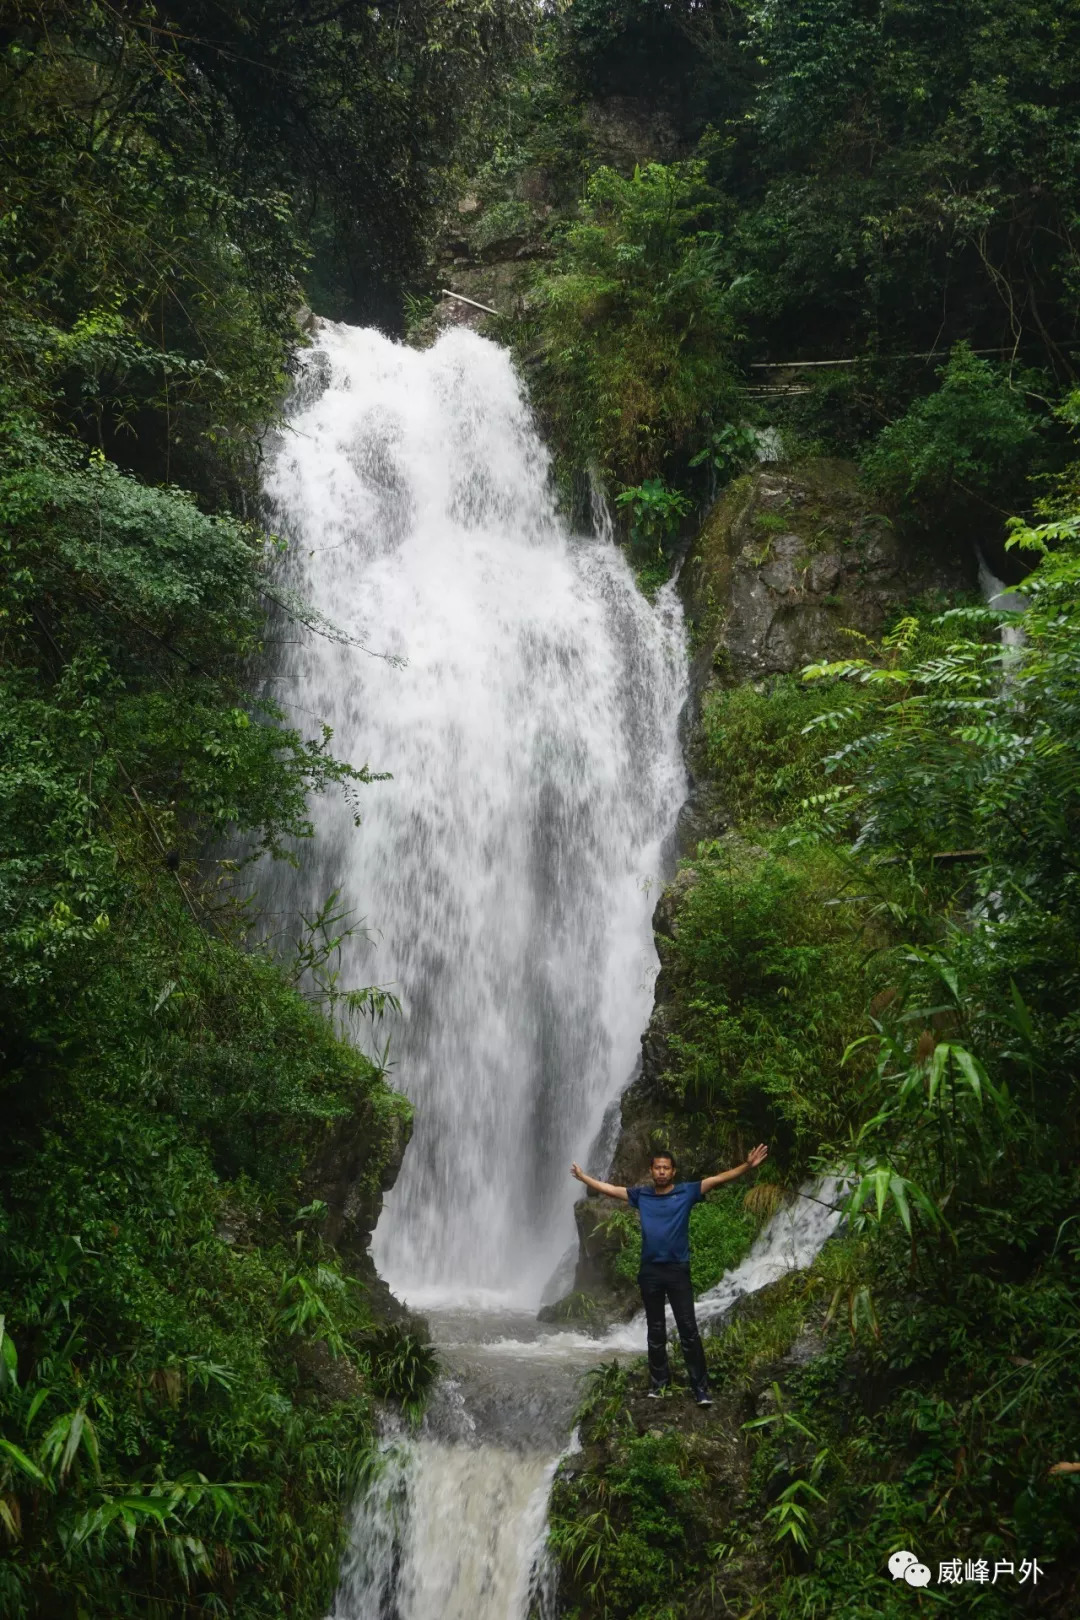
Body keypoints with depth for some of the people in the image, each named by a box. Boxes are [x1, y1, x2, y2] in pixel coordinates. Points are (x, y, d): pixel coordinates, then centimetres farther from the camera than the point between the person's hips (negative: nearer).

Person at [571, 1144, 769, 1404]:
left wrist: (748, 1166, -20)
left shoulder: (687, 1192, -2)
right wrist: (583, 1177, 20)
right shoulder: (641, 1195, 6)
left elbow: (718, 1179, -10)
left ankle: (700, 1386, -1)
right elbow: (609, 1189, 16)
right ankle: (659, 1380, 25)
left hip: (678, 1270, -3)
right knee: (655, 1330, 13)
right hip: (650, 1271, 3)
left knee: (688, 1329, -3)